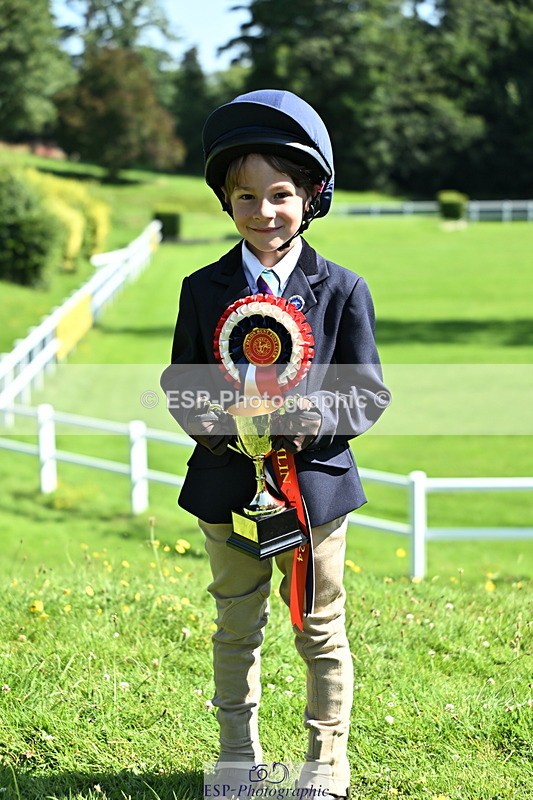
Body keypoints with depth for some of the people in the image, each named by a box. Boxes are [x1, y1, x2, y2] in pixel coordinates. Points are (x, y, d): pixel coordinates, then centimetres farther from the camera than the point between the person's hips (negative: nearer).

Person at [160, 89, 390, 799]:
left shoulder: (343, 290, -4)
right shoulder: (204, 288, 1)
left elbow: (369, 393, -3)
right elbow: (180, 382, 6)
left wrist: (320, 417, -23)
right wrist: (204, 418, -16)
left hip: (315, 481, -2)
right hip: (229, 486, 2)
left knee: (323, 634, 10)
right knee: (236, 629, 15)